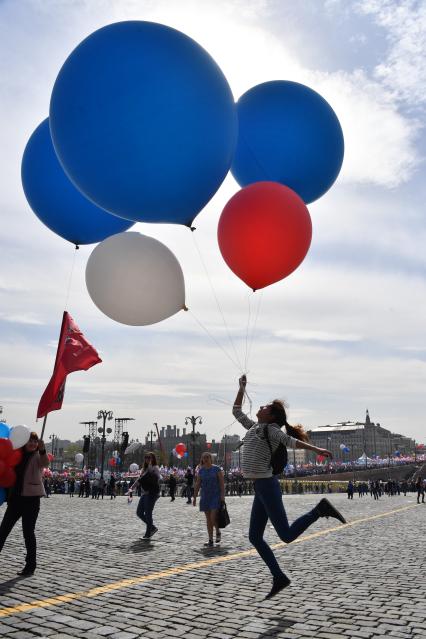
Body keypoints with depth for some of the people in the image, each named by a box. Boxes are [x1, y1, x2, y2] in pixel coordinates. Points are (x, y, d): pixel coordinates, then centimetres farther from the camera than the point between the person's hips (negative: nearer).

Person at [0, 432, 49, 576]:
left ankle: (31, 565, 11)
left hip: (31, 498, -5)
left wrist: (42, 450, -48)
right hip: (15, 498, 5)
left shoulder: (38, 456, -5)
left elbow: (45, 463, -29)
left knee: (28, 532, 0)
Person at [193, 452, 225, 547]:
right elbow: (197, 485, 9)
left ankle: (218, 532, 17)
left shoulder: (216, 469, -4)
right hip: (205, 496, 4)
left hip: (216, 496, -4)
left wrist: (222, 495, -13)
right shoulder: (201, 470, 7)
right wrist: (194, 497, 6)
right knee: (208, 518, 5)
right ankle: (210, 540, 12)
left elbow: (222, 483, -6)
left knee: (213, 517, -12)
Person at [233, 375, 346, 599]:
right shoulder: (255, 427, 16)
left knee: (287, 535, -9)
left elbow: (291, 441, -20)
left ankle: (320, 509, 2)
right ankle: (279, 578, 15)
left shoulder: (271, 429, -6)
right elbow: (237, 412, 28)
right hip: (261, 488, 8)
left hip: (266, 485, -8)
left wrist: (316, 449, -34)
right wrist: (242, 388, 29)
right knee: (255, 537, 8)